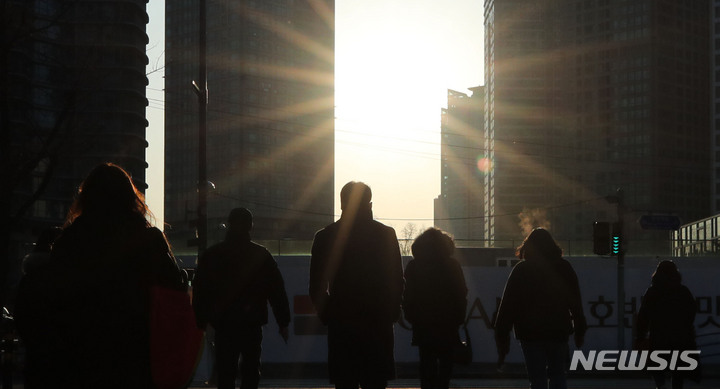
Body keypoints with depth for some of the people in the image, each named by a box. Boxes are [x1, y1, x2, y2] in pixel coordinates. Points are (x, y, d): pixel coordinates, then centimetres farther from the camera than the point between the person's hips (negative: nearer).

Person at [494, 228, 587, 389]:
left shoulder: (521, 270, -2)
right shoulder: (564, 267, 5)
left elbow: (508, 304, -5)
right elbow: (575, 302, 9)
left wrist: (502, 335, -2)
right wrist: (580, 330, 17)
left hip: (530, 333, -2)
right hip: (559, 331, 2)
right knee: (558, 375, 14)